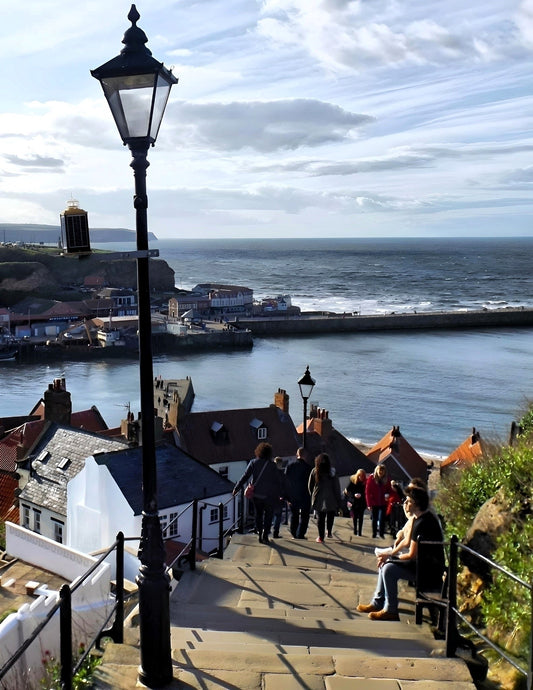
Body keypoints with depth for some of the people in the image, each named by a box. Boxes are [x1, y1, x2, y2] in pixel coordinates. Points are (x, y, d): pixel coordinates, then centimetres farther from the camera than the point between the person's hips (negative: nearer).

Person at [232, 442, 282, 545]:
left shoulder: (253, 463, 2)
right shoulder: (272, 465, 0)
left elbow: (245, 477, -3)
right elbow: (278, 481, 2)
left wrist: (236, 488, 1)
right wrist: (280, 493, 11)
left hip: (256, 494, 2)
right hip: (270, 495, -1)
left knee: (258, 514, 15)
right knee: (268, 515, 5)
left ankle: (260, 535, 14)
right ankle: (265, 535, -5)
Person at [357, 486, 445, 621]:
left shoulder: (422, 523, -24)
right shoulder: (426, 516, 9)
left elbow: (412, 555, -22)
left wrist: (390, 557, -8)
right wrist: (389, 556, 5)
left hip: (429, 569, -11)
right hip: (426, 561, 11)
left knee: (389, 569, -22)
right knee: (385, 563, 12)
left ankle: (390, 611, -11)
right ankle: (377, 603, 18)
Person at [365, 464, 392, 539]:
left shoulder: (387, 479, 0)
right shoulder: (371, 478, -7)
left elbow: (389, 489, 11)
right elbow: (367, 492, -4)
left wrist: (387, 494, -12)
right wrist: (369, 504, -8)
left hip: (383, 503, 1)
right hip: (374, 503, -1)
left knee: (382, 518, -3)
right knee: (374, 519, 8)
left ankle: (382, 534, 10)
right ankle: (374, 534, 19)